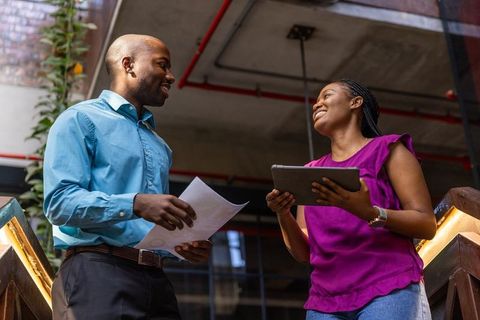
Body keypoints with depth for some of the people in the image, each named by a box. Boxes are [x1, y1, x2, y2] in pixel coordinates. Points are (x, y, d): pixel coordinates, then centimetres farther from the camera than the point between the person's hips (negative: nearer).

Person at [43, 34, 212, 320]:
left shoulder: (160, 146, 25)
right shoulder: (80, 119, 2)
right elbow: (60, 202, -11)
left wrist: (185, 244, 4)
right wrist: (135, 204, -23)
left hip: (155, 277, 7)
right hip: (97, 270, -7)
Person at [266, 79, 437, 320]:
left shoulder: (386, 149, 8)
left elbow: (427, 224, -1)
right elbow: (303, 252, 15)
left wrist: (369, 213, -18)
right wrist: (283, 214, -4)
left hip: (387, 290, -4)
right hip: (325, 300, 4)